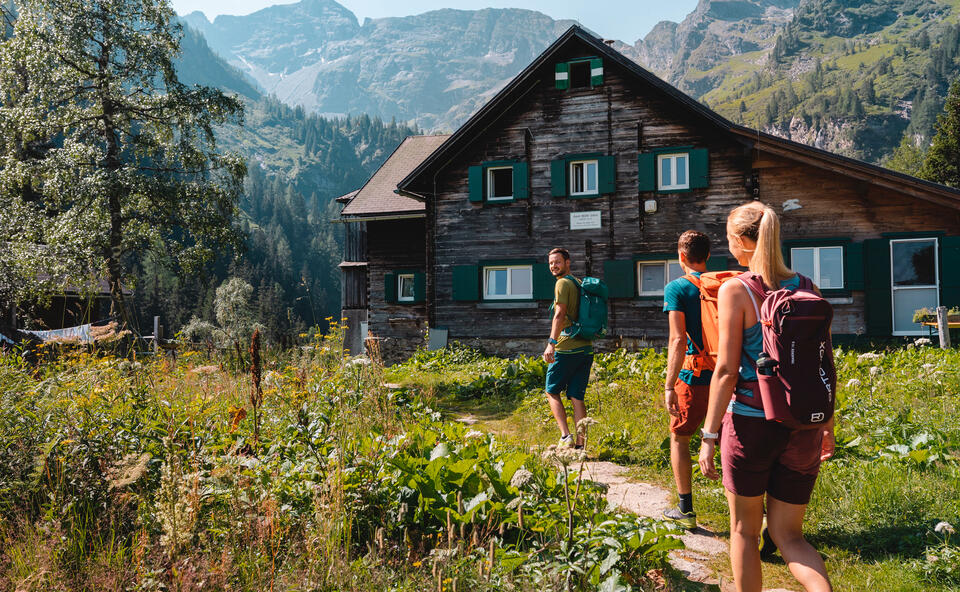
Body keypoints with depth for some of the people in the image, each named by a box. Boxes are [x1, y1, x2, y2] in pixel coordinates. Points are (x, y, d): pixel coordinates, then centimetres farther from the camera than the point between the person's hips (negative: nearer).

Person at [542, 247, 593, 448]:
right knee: (577, 397, 7)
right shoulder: (579, 283, 19)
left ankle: (566, 436, -5)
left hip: (568, 348, -7)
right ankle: (580, 443, 5)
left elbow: (560, 314, -18)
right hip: (586, 348, 8)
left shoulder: (563, 283, -6)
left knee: (552, 392, 5)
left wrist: (551, 343, -24)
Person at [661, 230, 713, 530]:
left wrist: (669, 386, -16)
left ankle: (686, 509, 16)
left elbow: (678, 340, -17)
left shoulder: (677, 288, -8)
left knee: (679, 438, 11)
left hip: (694, 376, -4)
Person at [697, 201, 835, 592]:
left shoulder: (735, 291, -11)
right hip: (803, 427, 5)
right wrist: (827, 425, 19)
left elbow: (727, 371, -14)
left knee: (744, 530, 16)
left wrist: (709, 435, -8)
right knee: (788, 534, 16)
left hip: (751, 423, -4)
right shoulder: (807, 288, 4)